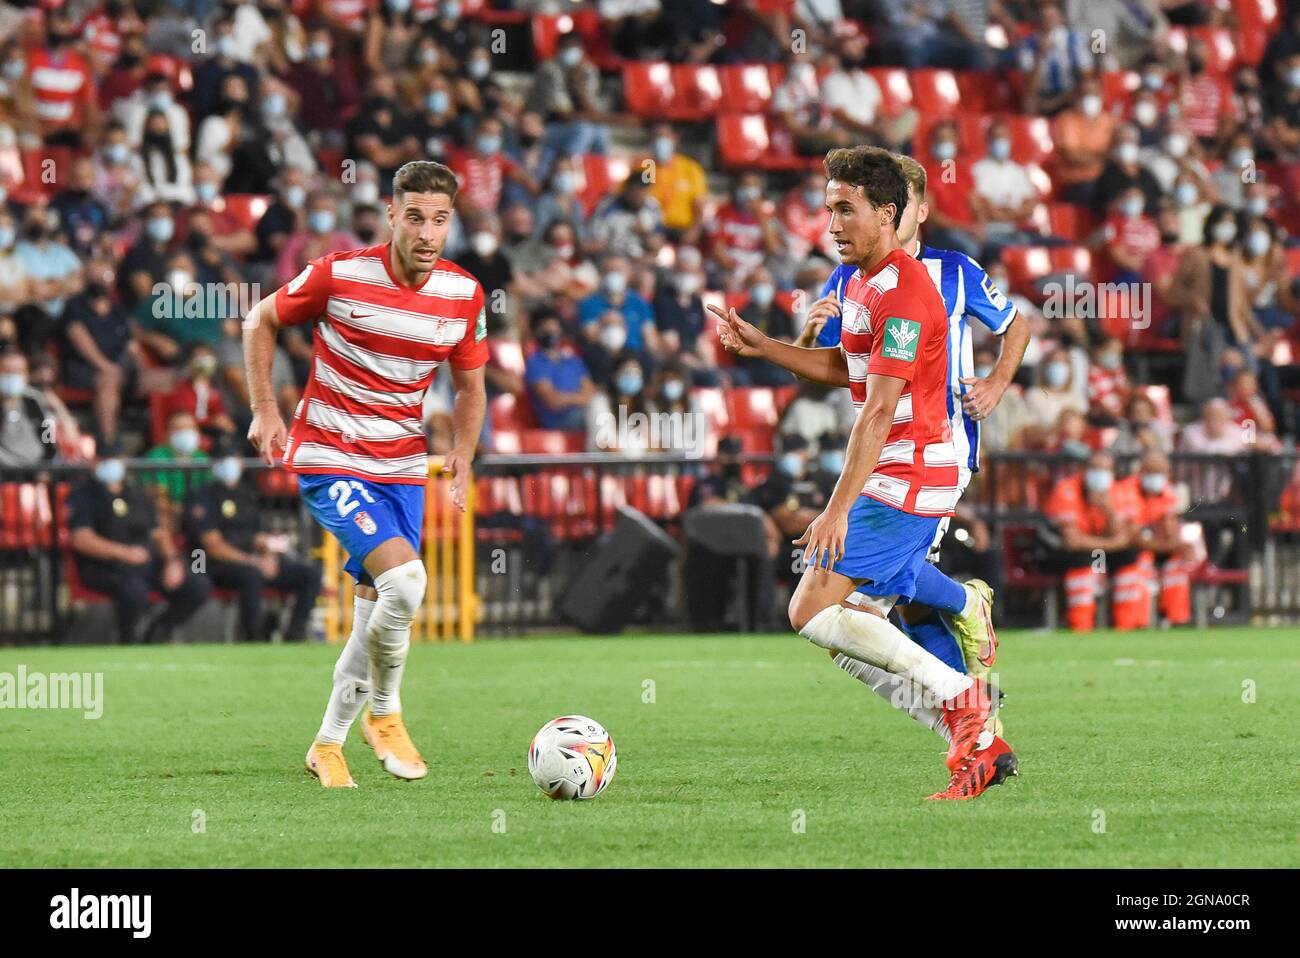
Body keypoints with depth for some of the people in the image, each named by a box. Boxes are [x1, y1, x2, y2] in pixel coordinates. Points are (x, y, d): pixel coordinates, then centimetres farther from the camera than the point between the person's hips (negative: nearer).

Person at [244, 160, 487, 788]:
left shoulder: (464, 294, -2)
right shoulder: (339, 275, -13)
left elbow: (470, 385, 13)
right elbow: (261, 321, 3)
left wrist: (462, 456, -1)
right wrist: (265, 410, -3)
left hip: (402, 469, 5)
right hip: (329, 460, -5)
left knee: (376, 609, 7)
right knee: (404, 579, -23)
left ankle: (329, 744, 26)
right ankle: (385, 714, -1)